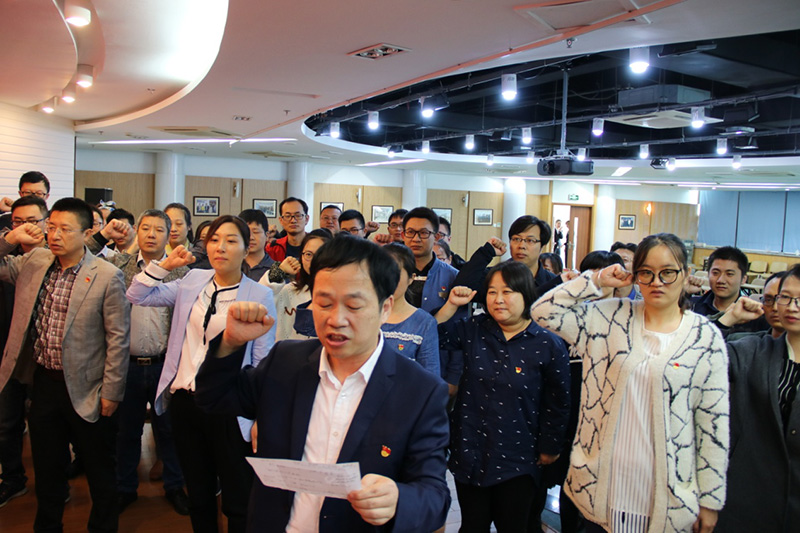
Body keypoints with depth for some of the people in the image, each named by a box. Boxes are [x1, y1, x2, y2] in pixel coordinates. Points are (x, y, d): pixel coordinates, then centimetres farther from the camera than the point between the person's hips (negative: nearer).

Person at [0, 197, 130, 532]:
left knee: (100, 474, 13)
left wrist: (111, 392, -11)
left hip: (86, 391, -4)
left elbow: (118, 338, -12)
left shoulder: (107, 276, -14)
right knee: (46, 470, 22)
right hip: (43, 383, 5)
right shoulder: (34, 262, 1)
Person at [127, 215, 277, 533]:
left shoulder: (259, 296, -9)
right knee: (198, 495, 21)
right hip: (184, 399, 5)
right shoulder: (192, 282, 4)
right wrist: (165, 265, -5)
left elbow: (263, 363, -7)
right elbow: (137, 296, 7)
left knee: (237, 503, 8)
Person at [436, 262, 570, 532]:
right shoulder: (474, 330, -1)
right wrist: (452, 304, -6)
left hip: (516, 461, -2)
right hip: (470, 452, 3)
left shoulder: (549, 345, -9)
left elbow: (557, 404, -1)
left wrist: (550, 448, 5)